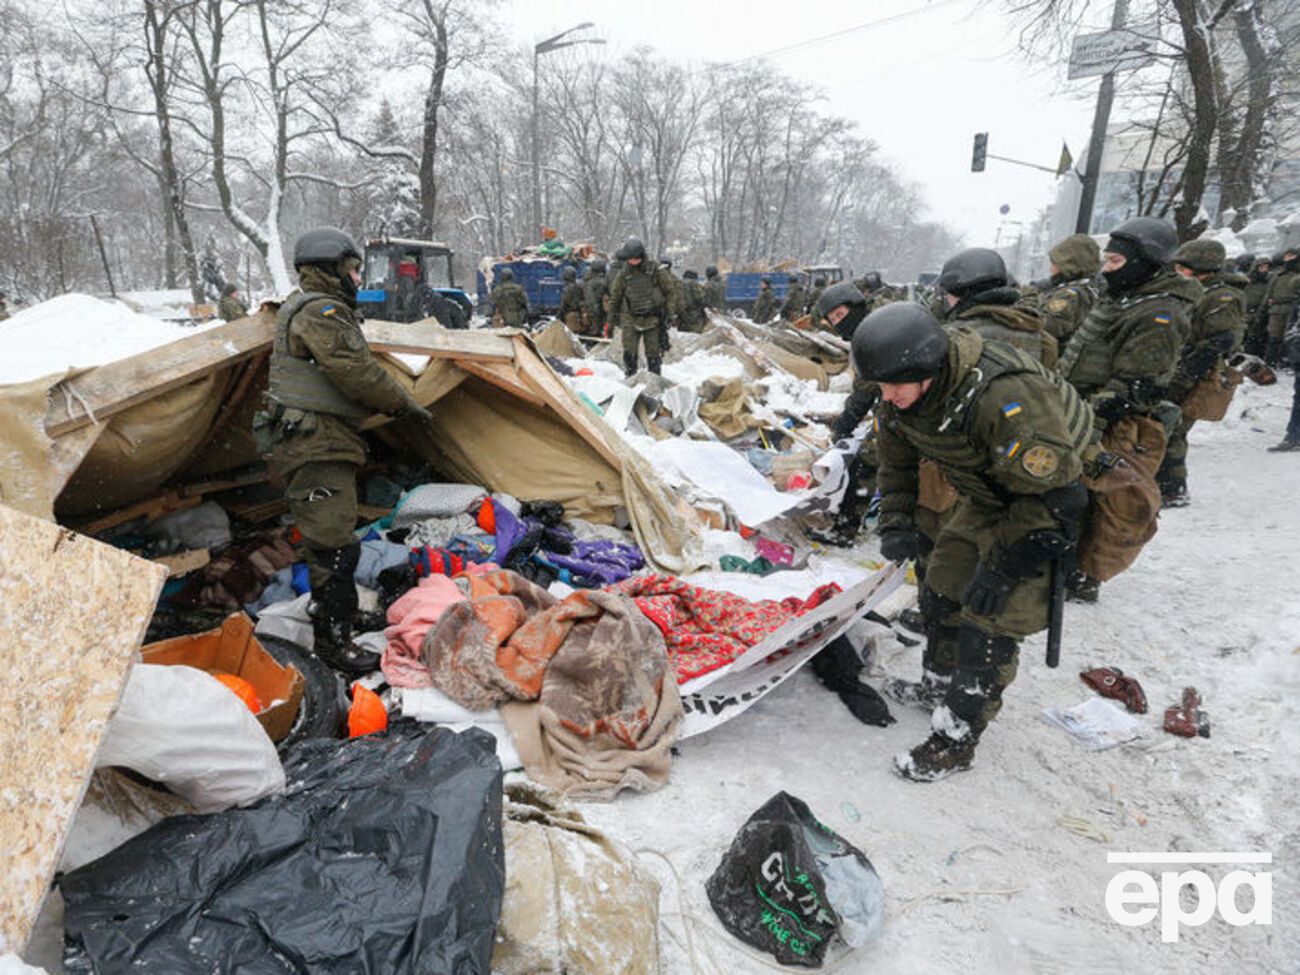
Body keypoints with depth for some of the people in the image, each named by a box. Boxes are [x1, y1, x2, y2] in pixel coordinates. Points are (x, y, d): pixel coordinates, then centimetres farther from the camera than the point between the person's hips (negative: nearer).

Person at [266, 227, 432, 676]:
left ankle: (324, 606, 38)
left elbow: (350, 376, 23)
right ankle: (333, 640, -2)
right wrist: (405, 405, -9)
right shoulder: (321, 312, -14)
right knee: (335, 546, -9)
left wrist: (393, 404, 18)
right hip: (317, 448, -11)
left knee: (328, 537, 22)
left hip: (319, 443, 11)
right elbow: (359, 373, -20)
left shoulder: (305, 308, 23)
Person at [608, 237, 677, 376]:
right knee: (629, 354, -5)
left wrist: (670, 312, -3)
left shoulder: (656, 270, -4)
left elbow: (670, 291, 3)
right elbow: (615, 298, 12)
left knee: (653, 354, 4)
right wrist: (612, 321, 13)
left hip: (653, 319, -1)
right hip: (630, 319, 1)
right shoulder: (623, 274, 1)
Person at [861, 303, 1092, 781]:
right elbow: (895, 459, 6)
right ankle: (939, 684, 36)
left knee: (990, 620, -11)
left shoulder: (1006, 399, -39)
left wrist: (1002, 568, -27)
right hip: (988, 499, 8)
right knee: (942, 589, 12)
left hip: (1052, 497, -8)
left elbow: (1056, 497, -33)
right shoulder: (904, 392, -13)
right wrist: (896, 524, -5)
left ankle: (955, 739, 4)